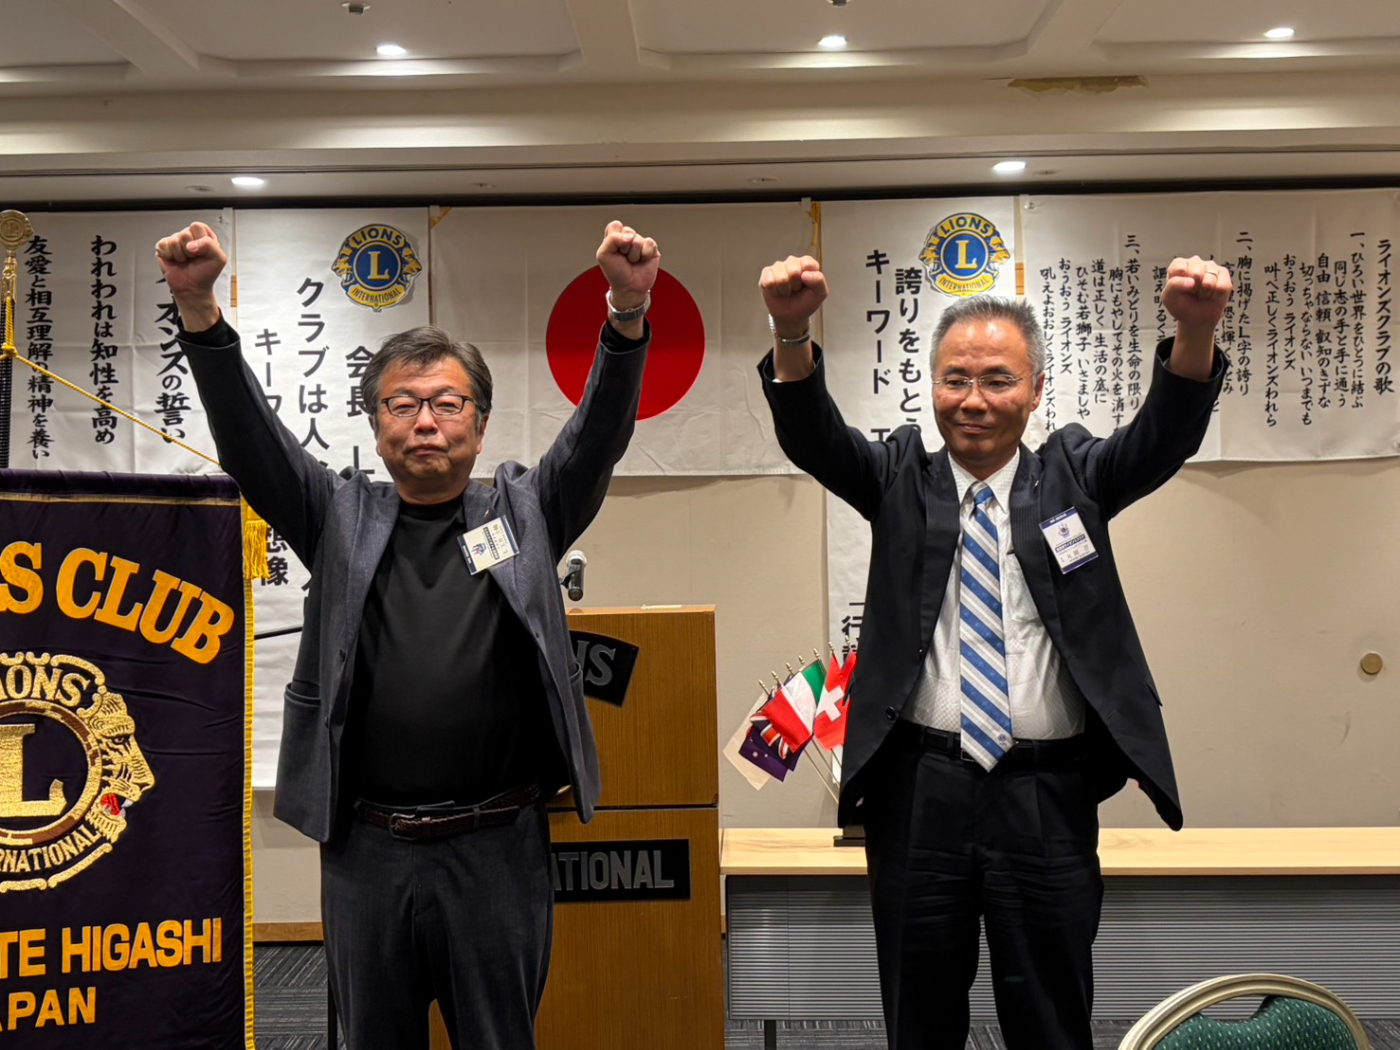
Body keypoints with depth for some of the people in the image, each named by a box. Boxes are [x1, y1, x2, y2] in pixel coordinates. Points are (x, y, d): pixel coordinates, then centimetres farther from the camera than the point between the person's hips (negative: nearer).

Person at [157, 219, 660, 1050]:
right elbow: (249, 438, -3)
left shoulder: (524, 512, 6)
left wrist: (630, 312, -22)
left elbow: (599, 434, -6)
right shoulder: (341, 520, 7)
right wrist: (200, 310, -18)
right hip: (367, 850, 1)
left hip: (497, 851, -1)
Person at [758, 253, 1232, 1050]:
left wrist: (1196, 331, -30)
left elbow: (1165, 436, -9)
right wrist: (792, 330, -30)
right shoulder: (902, 481, 6)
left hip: (1049, 799, 0)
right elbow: (813, 437, -9)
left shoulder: (1073, 477, 7)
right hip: (919, 794, 0)